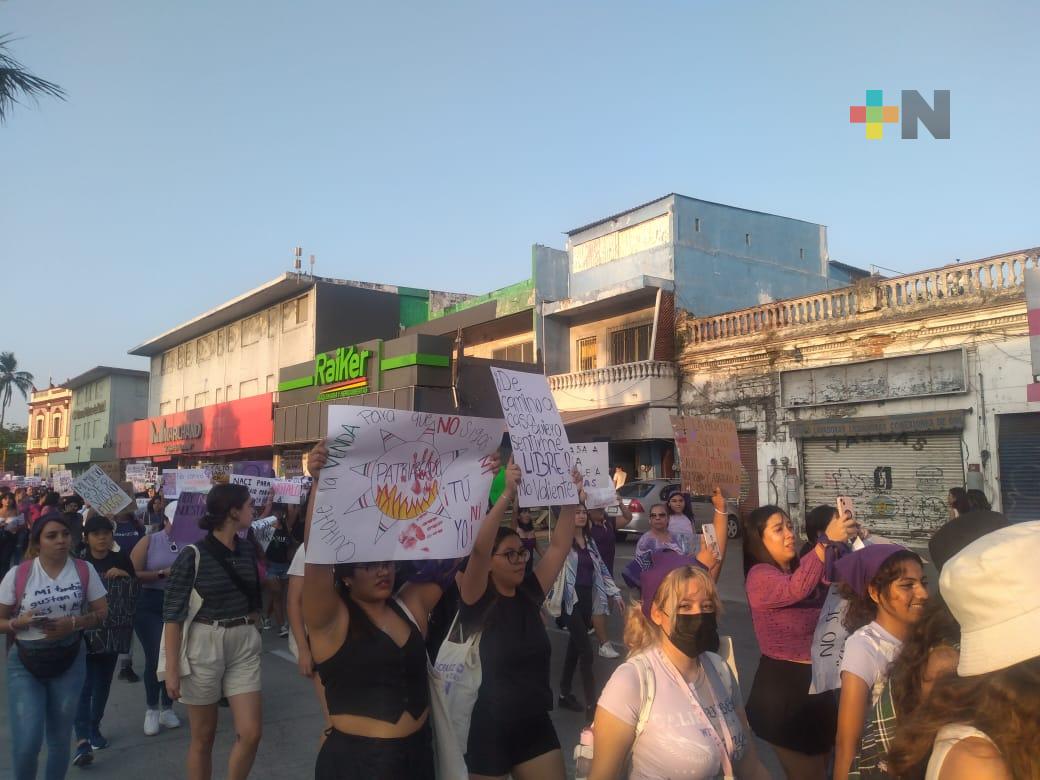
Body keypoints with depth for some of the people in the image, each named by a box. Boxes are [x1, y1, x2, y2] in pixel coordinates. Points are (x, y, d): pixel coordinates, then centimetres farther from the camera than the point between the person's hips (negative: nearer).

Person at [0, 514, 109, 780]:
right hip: (25, 663, -1)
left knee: (60, 738, 12)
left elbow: (103, 612, 0)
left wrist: (73, 623, -17)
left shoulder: (84, 570, -5)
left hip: (69, 662, 1)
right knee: (26, 741, -8)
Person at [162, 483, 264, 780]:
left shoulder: (248, 549, 4)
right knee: (203, 737, 8)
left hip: (244, 647, 5)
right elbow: (172, 614, -11)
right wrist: (172, 669, -13)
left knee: (251, 733, 0)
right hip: (203, 646, -4)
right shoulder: (192, 555, -13)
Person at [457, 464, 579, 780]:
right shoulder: (477, 601, -13)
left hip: (536, 722, 5)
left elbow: (560, 546, 0)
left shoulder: (530, 594, 1)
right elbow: (478, 550, -30)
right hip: (489, 727, -5)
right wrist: (506, 495, -35)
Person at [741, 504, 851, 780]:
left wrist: (843, 541, -25)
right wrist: (827, 540, -43)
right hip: (782, 686, -8)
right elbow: (797, 589, -37)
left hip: (816, 681, 8)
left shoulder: (799, 568, 7)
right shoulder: (759, 576, -16)